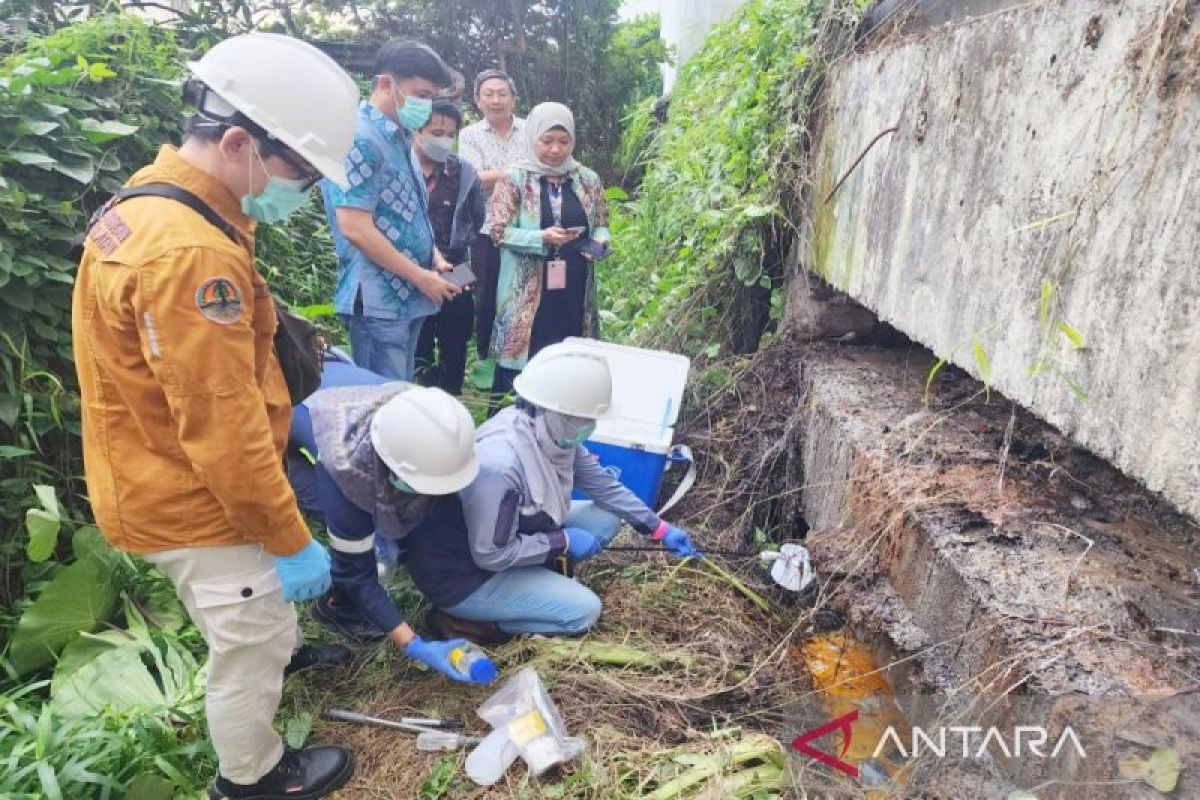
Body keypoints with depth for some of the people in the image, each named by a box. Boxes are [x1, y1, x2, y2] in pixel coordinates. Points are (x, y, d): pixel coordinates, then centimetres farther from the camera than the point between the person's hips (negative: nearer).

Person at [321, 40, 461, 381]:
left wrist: (434, 257, 6)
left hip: (408, 297, 9)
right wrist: (421, 277, -16)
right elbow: (355, 228, -21)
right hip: (379, 301, -9)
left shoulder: (400, 138, 14)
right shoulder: (360, 139, -15)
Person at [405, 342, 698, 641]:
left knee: (607, 517, 0)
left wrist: (659, 529, 3)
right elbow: (492, 556, -28)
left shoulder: (550, 432, -11)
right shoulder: (500, 463, -37)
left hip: (507, 538, 8)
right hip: (461, 575, -8)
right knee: (584, 610, -13)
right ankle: (465, 621, -4)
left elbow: (602, 484, 4)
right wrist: (563, 542, -19)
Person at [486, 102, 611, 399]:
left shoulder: (588, 180, 9)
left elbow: (601, 225, 16)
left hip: (573, 290, 4)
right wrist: (542, 238, -21)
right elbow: (498, 230, -7)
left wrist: (600, 241, -8)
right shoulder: (514, 179, -2)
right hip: (527, 292, -3)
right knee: (520, 363, -1)